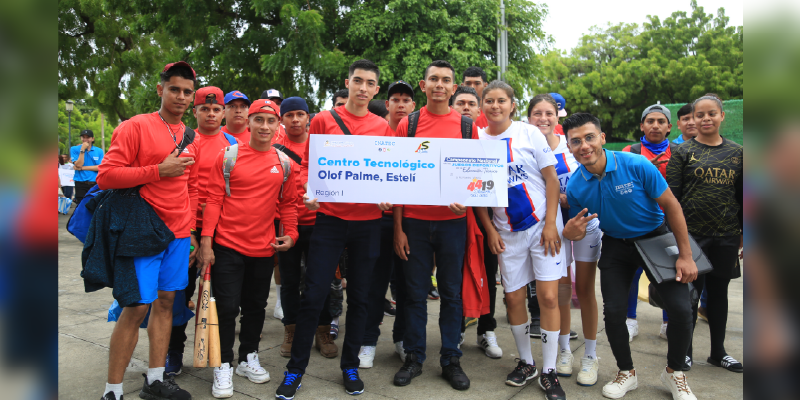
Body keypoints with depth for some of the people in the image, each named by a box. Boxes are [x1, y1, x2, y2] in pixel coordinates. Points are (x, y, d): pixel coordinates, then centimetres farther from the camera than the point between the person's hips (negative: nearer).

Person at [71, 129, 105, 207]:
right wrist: (82, 150, -12)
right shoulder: (74, 149, 5)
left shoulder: (99, 151, 7)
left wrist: (82, 168, -9)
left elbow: (100, 167, -4)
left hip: (95, 184, 1)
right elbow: (78, 165, -7)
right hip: (81, 185, -1)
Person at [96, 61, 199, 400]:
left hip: (179, 234, 6)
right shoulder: (136, 127, -6)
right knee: (137, 306, -5)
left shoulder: (188, 137, 13)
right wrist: (159, 170, -18)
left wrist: (192, 232, 14)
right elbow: (105, 176, -12)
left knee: (165, 302, 10)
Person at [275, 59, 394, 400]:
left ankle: (350, 366, 26)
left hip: (368, 221, 2)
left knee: (359, 297, 10)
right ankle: (295, 369, 15)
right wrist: (308, 193, -14)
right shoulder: (323, 120, 3)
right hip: (330, 218, -2)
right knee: (314, 295, -1)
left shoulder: (383, 127, 8)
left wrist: (387, 198, -8)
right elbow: (308, 163, 3)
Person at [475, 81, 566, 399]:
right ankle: (526, 363, 28)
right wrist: (489, 229, -1)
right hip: (508, 231, 3)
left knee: (548, 296, -5)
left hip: (542, 224, -2)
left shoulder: (529, 133, -5)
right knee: (513, 298, 8)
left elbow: (551, 179, -4)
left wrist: (550, 224, -10)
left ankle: (549, 371, 11)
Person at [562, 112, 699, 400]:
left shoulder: (636, 166, -23)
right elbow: (579, 230, 0)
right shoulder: (575, 186, -14)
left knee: (680, 309, -9)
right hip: (616, 245, 2)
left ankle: (674, 373, 18)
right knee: (613, 311, -4)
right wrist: (570, 233, -27)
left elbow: (671, 206, -12)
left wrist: (685, 255, -12)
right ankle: (626, 373, 23)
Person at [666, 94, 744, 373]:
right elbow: (671, 196, -4)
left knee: (719, 292, 13)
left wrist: (744, 233, 10)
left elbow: (742, 196, 12)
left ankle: (718, 352, 27)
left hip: (726, 235, 3)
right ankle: (684, 350, 19)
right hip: (691, 234, -3)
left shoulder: (737, 153, 8)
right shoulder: (683, 152, -1)